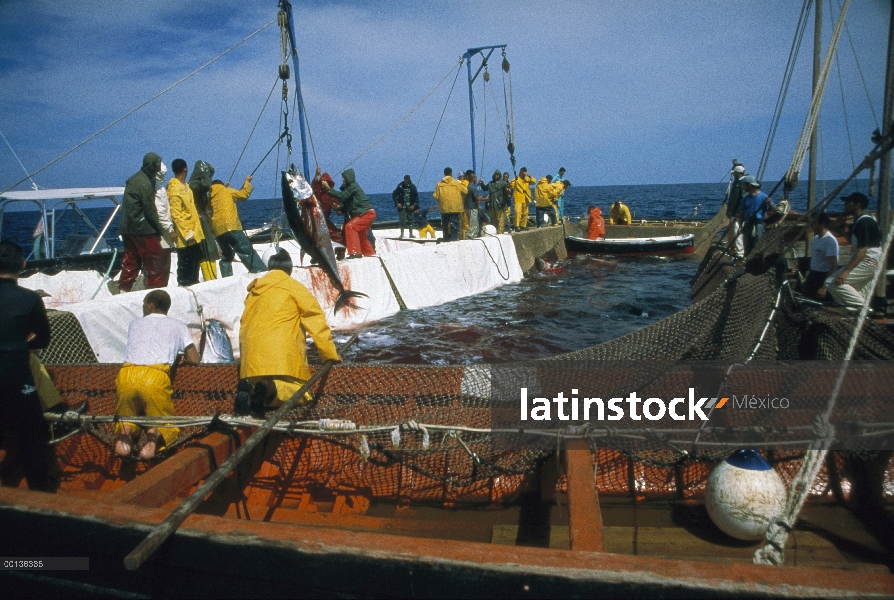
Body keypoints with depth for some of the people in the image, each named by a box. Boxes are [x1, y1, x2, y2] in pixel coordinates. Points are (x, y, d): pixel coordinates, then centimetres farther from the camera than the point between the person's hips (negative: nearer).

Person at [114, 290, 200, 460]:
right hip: (156, 377, -2)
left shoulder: (134, 324, 28)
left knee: (125, 416, 23)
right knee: (167, 423, 13)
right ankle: (156, 435, -21)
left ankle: (125, 431, -11)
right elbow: (194, 360, 14)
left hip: (126, 375, 2)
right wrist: (181, 356, 37)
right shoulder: (178, 326, 21)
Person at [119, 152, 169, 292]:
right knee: (159, 259, -1)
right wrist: (160, 229, -5)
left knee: (131, 261, 14)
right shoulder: (145, 184, -16)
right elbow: (150, 210, -15)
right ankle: (156, 289, 2)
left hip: (127, 229, 10)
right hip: (143, 229, -10)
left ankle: (124, 288, 16)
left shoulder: (134, 179, 14)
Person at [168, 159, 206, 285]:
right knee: (185, 264, 0)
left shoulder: (185, 185, 13)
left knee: (195, 261, 17)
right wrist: (186, 233, -20)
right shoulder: (174, 188, -15)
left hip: (194, 233, 9)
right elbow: (176, 214, -19)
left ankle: (194, 282, 28)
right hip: (186, 236, -9)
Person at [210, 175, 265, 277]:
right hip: (231, 227, -5)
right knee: (248, 252, -8)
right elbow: (243, 195, 15)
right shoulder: (226, 191, 10)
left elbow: (210, 215, 20)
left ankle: (226, 277, 10)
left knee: (225, 255, 17)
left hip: (218, 231, 5)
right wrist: (247, 182, 26)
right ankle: (260, 271, -16)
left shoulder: (209, 198, 21)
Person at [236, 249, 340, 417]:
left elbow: (243, 324, 26)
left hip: (252, 356, 5)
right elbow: (316, 321, 5)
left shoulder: (255, 290, 23)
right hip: (282, 351, -5)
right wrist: (331, 355, 10)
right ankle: (270, 388, -29)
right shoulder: (293, 287, 8)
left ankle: (248, 388, -17)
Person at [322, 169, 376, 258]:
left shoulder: (353, 186, -13)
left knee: (350, 226, -19)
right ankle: (369, 252, 37)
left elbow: (342, 195, -23)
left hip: (367, 213, -10)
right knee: (361, 234, 21)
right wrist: (339, 207, -5)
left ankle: (355, 252, -22)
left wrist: (328, 188, -20)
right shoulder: (349, 187, 15)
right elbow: (346, 205, 13)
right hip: (367, 213, 10)